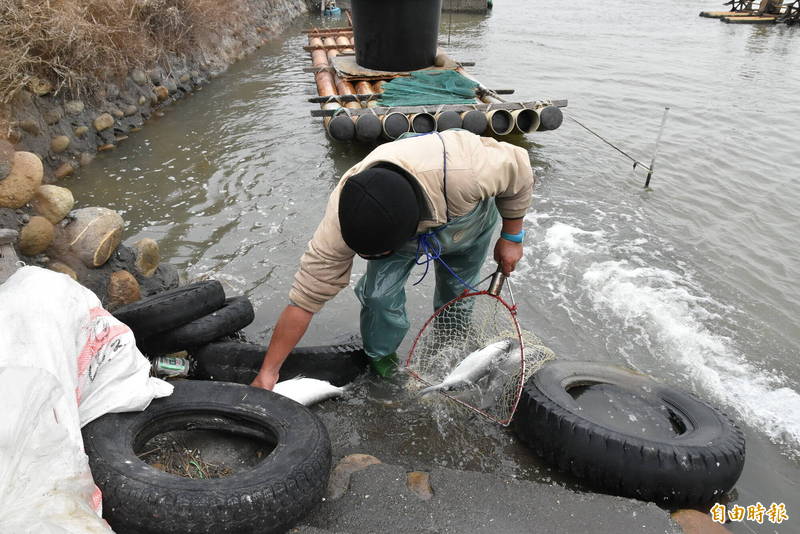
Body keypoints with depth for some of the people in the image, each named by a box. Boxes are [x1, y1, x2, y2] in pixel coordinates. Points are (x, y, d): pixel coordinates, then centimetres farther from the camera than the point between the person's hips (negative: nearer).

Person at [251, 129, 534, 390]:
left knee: (456, 294, 9)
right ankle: (383, 360, 13)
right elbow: (306, 297, -32)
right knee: (380, 295, -17)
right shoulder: (342, 217, -40)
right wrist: (267, 373, -27)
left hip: (471, 218, 0)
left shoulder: (464, 172, -48)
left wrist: (511, 237, -13)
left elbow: (517, 167, -24)